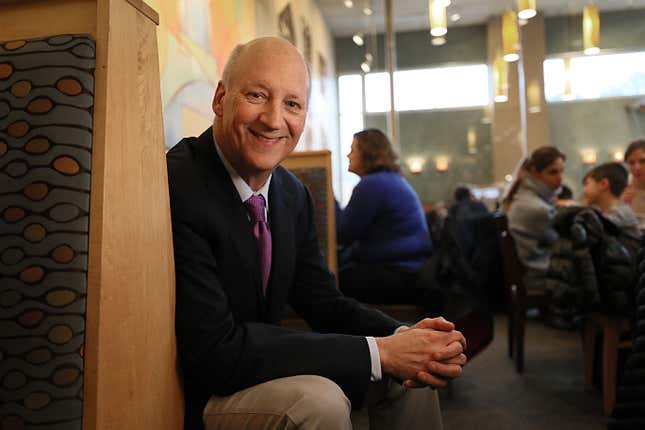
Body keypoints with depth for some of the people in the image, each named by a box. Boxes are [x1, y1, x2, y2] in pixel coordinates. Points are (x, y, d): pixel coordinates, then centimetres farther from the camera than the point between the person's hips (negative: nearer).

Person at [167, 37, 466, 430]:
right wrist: (378, 352, -27)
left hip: (263, 369, 7)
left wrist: (404, 337, -18)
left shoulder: (294, 194, -1)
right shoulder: (174, 187, -26)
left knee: (408, 371, 2)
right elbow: (216, 351, -29)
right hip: (196, 397, -6)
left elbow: (325, 304, 1)